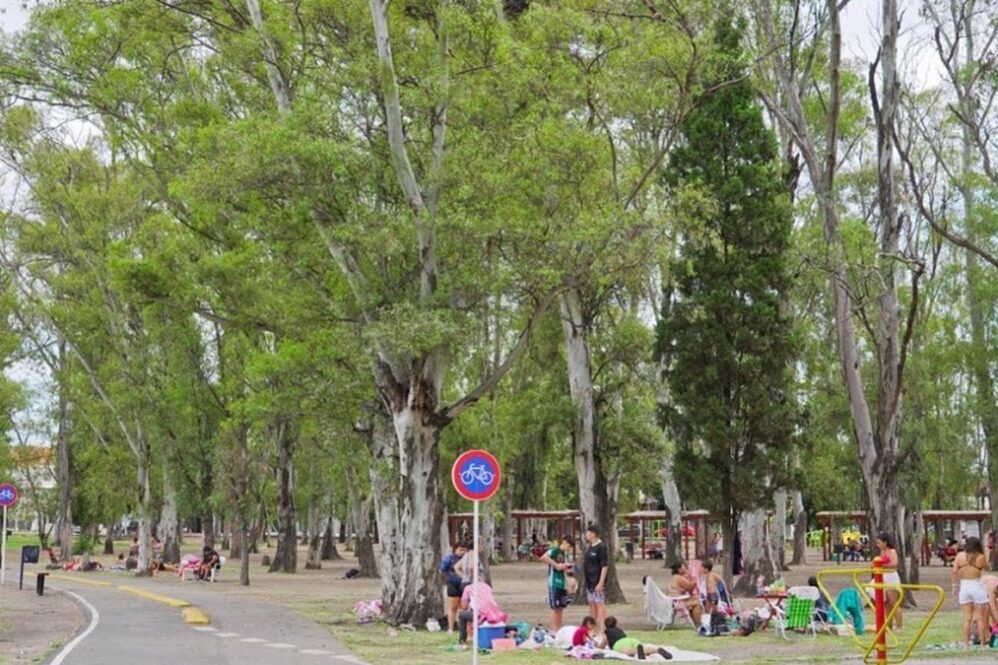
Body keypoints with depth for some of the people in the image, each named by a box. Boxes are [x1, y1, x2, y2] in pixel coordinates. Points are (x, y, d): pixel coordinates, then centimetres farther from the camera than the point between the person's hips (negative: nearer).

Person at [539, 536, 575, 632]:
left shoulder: (565, 554, 16)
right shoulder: (555, 550, -9)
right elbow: (543, 557, -25)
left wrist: (568, 568, 2)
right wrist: (556, 565, -21)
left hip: (563, 584, 8)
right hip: (554, 583, -8)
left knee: (561, 608, 11)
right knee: (555, 608, -4)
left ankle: (559, 630, 17)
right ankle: (554, 631, 0)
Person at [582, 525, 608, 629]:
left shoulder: (601, 547, -13)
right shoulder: (589, 547, 13)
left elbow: (605, 566, -17)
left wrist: (601, 582, -22)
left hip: (597, 582, -9)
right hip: (589, 581, 9)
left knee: (600, 604, -8)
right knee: (591, 604, 14)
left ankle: (602, 628, -9)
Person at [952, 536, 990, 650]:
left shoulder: (959, 556, -2)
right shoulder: (981, 557, -7)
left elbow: (954, 572, -2)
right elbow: (986, 567, 10)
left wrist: (954, 585, 7)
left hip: (964, 586, 2)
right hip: (977, 585, -2)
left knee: (967, 618, 9)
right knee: (980, 618, 6)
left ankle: (966, 644, 10)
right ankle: (983, 643, 9)